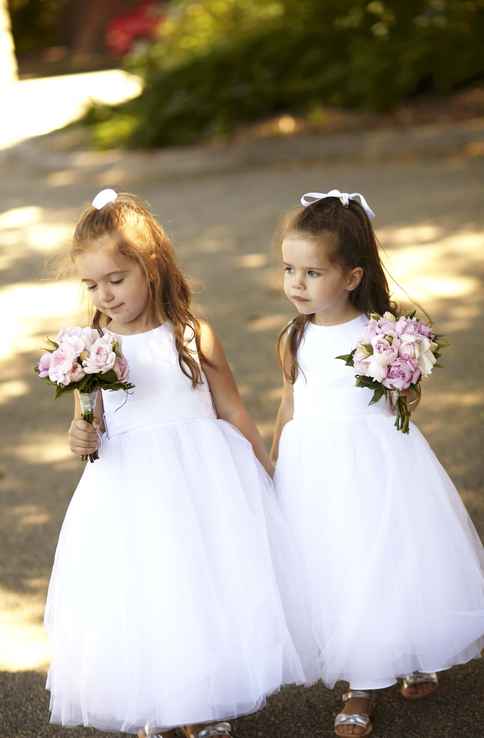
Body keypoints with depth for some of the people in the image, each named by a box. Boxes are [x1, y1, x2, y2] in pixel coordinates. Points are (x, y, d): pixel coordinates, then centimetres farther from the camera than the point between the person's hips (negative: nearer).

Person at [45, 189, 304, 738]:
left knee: (209, 593, 3)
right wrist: (84, 440, -20)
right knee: (138, 605, 2)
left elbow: (232, 411, 6)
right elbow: (90, 427, 4)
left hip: (205, 482, -1)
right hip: (131, 492, 1)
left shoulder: (192, 337, -3)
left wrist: (267, 476, 10)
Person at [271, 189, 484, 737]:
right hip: (314, 472, 3)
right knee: (332, 576, 8)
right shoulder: (293, 342, -2)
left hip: (375, 464, -3)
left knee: (389, 566, 7)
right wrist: (275, 468, 14)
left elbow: (406, 403, 1)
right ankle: (359, 685, 25)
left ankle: (415, 658, 36)